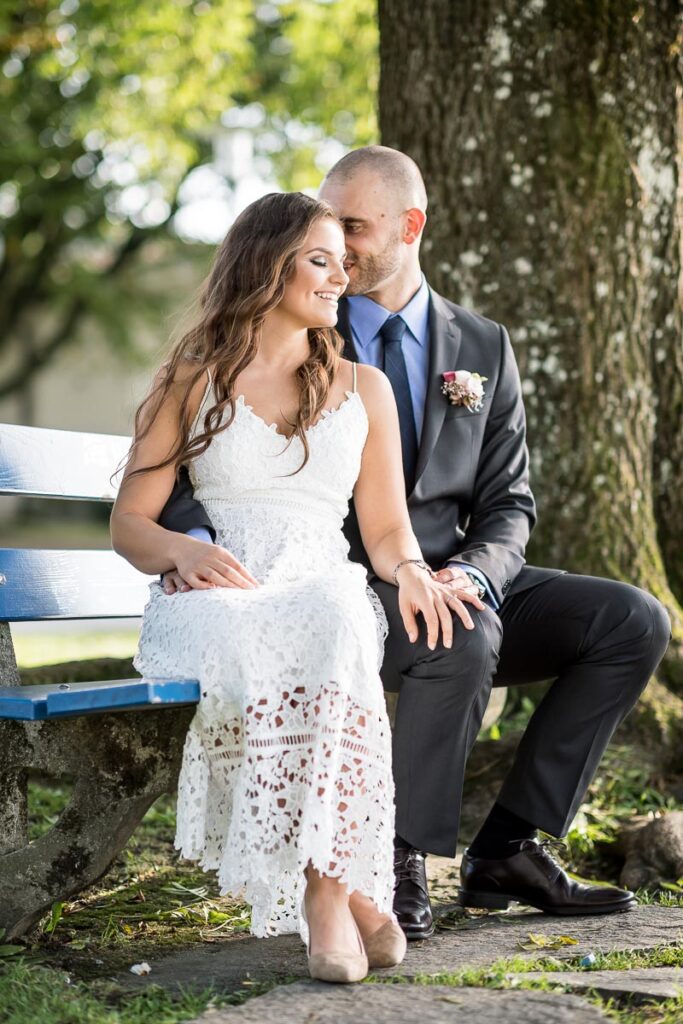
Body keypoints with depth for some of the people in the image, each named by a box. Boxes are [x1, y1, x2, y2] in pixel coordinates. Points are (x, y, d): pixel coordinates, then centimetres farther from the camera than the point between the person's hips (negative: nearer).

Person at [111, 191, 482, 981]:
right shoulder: (191, 382, 15)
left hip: (326, 594, 1)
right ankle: (342, 889, -36)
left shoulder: (364, 388, 22)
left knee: (335, 622, -38)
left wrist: (410, 569, -7)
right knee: (266, 646, -39)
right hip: (219, 597, -1)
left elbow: (386, 529, 18)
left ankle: (325, 887, -38)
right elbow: (129, 521, 11)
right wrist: (184, 551, -13)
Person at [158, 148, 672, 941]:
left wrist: (473, 573, -15)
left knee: (633, 621, -13)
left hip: (451, 585, 5)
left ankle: (507, 848, -8)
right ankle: (402, 863, -19)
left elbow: (508, 503, 8)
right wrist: (190, 540, -26)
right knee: (467, 636, -35)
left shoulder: (483, 348, 12)